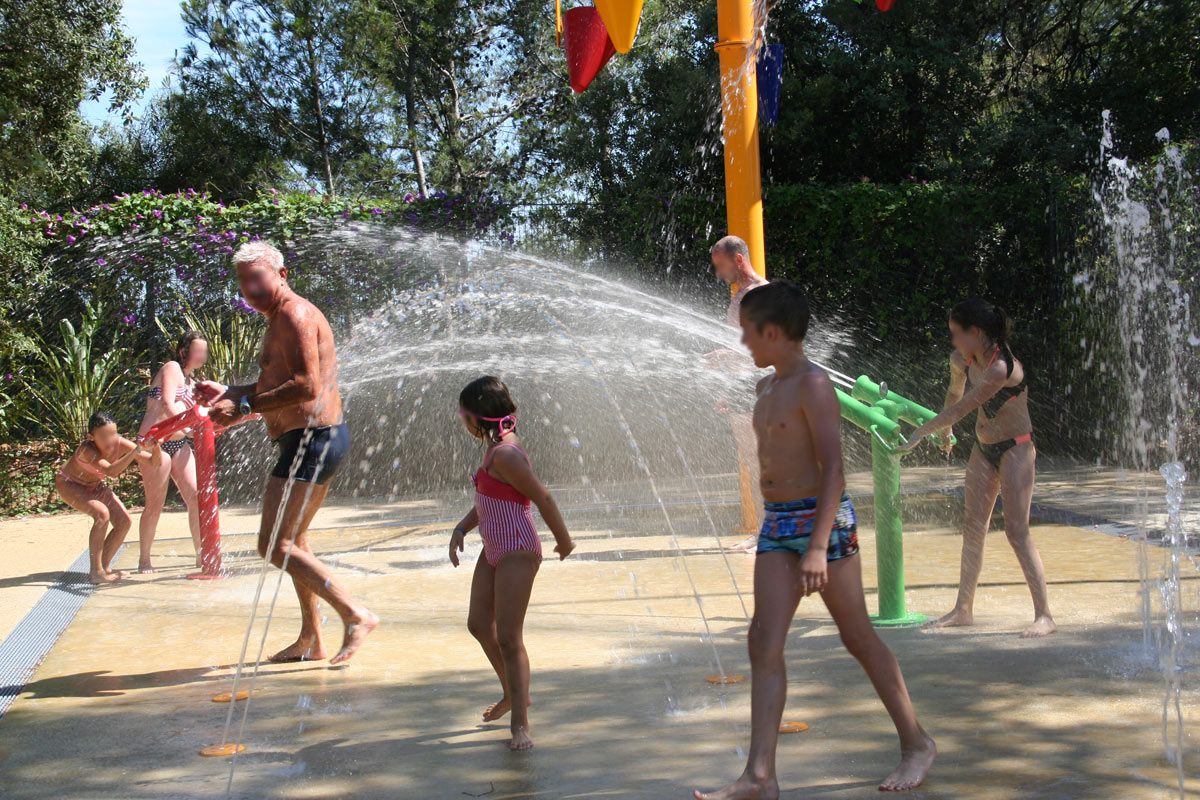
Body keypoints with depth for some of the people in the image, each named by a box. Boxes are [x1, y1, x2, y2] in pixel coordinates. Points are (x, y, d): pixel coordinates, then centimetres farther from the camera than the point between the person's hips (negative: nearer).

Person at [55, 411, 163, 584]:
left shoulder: (121, 444, -24)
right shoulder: (87, 449, -38)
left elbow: (154, 463, -20)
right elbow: (111, 471, -53)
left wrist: (155, 448, -42)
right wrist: (137, 450, -59)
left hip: (94, 485, 6)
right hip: (69, 484, -6)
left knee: (124, 522, -6)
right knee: (102, 514, -29)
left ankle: (104, 567, 10)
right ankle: (95, 571, -21)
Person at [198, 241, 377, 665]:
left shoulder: (294, 315, -14)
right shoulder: (281, 319, 20)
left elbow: (306, 386, -25)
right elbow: (277, 384, 29)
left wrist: (245, 407, -21)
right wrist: (228, 392, 18)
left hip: (311, 439, -11)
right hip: (321, 439, 11)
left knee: (274, 545, -12)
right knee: (294, 541, 21)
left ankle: (355, 614, -13)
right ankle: (311, 640, 29)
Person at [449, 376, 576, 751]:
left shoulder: (506, 454, -22)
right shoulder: (496, 447, 9)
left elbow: (543, 498, -18)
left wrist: (564, 540, -7)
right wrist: (460, 529, 6)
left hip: (517, 554, -10)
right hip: (494, 551, 10)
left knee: (508, 637, -7)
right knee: (479, 624, 18)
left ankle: (520, 724, 2)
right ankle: (513, 693, 37)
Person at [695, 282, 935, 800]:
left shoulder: (813, 386, -13)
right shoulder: (767, 388, 14)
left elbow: (832, 470, -20)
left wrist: (818, 547, -26)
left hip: (822, 521, -8)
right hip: (777, 525, 8)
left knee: (858, 637, 3)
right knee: (764, 644, -3)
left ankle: (917, 744, 20)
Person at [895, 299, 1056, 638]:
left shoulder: (1000, 368, -28)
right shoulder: (961, 361, -2)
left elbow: (961, 409, -26)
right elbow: (954, 395, 19)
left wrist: (921, 432, -18)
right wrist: (944, 431, 33)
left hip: (1015, 449, -8)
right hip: (984, 448, 8)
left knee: (1017, 530, -13)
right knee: (973, 527, 8)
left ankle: (1044, 616, -8)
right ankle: (964, 609, 17)